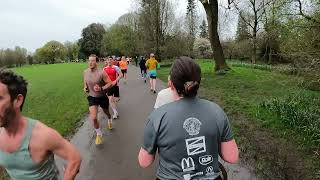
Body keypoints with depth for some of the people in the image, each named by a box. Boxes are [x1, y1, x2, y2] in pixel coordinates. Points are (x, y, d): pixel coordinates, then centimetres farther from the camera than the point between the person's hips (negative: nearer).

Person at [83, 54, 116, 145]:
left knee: (106, 112, 23)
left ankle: (109, 120, 61)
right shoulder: (85, 72, -7)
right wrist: (85, 88, -8)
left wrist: (101, 88, -30)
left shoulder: (101, 73, -22)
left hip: (102, 97, -2)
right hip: (92, 97, 2)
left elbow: (110, 83, -17)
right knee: (93, 118, -10)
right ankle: (99, 134, 15)